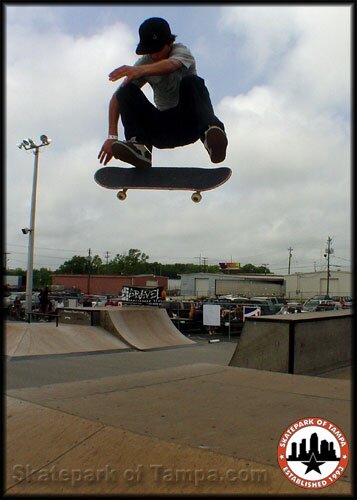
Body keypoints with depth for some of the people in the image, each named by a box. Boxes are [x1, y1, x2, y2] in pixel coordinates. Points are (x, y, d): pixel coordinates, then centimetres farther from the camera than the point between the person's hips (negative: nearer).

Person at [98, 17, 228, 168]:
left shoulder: (181, 51, -9)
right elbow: (117, 97, -8)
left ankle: (210, 130, -53)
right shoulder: (144, 62, 1)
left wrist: (140, 70, -58)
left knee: (192, 82, -31)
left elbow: (170, 65, -37)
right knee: (127, 91, -17)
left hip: (189, 123, -3)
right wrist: (112, 136, -22)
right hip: (162, 127, 3)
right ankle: (138, 144, -36)